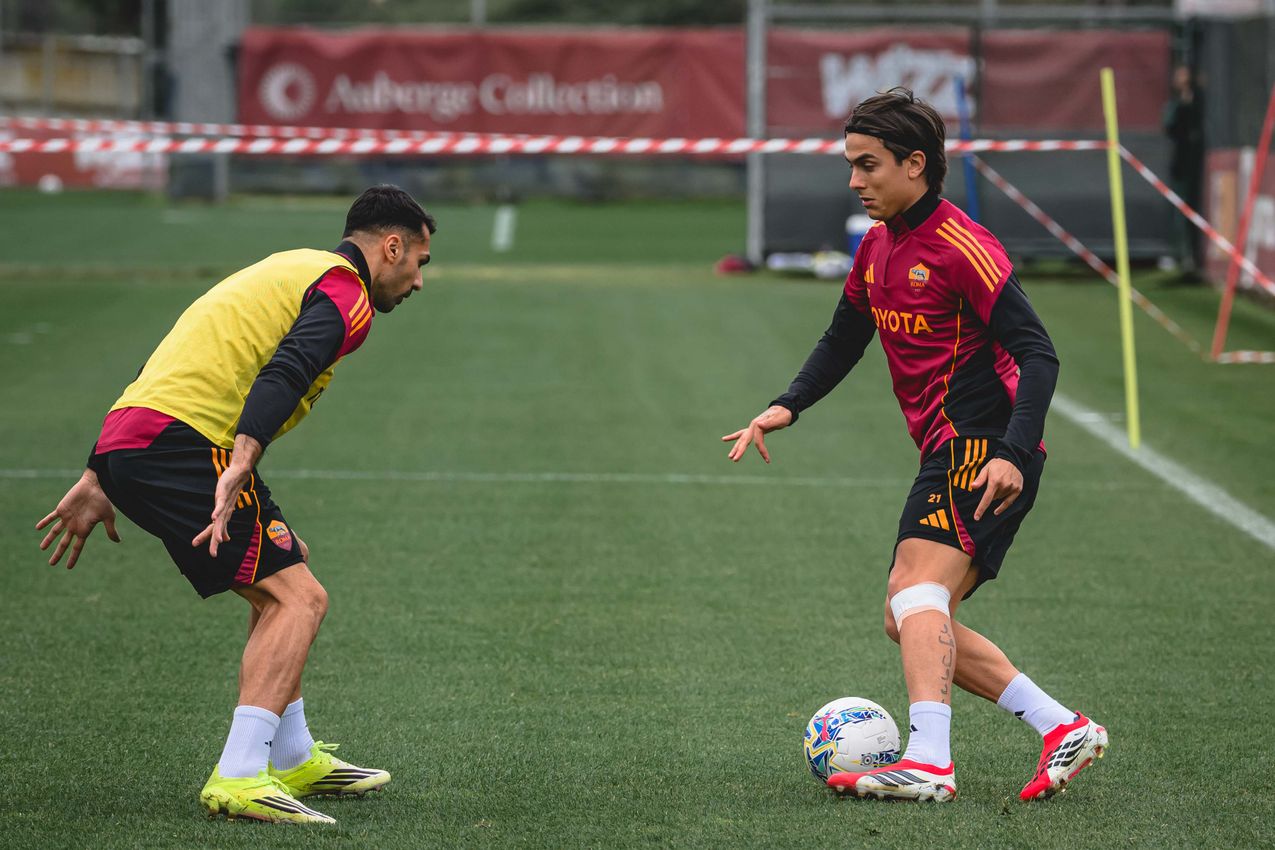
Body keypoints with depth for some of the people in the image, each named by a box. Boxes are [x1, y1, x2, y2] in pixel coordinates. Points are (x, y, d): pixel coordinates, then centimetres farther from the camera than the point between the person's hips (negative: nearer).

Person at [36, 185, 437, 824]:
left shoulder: (290, 271, 29)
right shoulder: (346, 293, -1)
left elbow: (167, 373, 29)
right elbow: (282, 375, -21)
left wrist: (97, 481, 29)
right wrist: (239, 468, -34)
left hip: (124, 445, 10)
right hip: (181, 442, -10)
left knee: (282, 576, 23)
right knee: (298, 597, -10)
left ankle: (292, 759, 28)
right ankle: (239, 777, -21)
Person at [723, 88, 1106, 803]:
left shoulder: (961, 248, -14)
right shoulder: (877, 247, 14)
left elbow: (1038, 354, -17)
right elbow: (843, 341, 28)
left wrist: (1012, 455, -28)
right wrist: (785, 409, 11)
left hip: (983, 449, -10)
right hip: (949, 452, 10)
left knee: (917, 590, -23)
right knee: (910, 621, 6)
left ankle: (929, 762, -35)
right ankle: (1063, 728, 5)